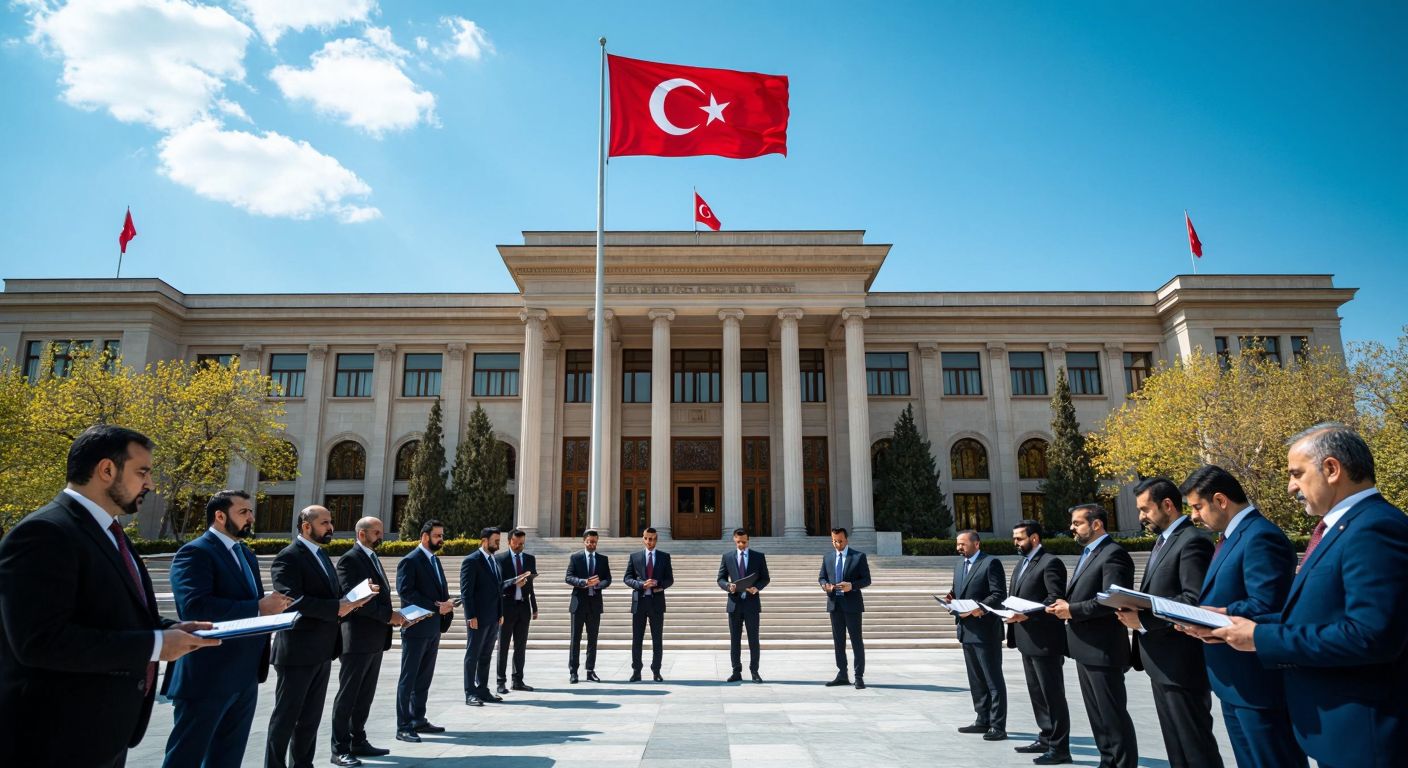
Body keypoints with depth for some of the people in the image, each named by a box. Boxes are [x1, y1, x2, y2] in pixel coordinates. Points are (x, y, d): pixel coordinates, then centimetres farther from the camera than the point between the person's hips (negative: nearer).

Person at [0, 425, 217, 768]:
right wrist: (155, 645, -22)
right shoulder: (45, 533, -19)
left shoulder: (108, 533, 13)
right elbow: (42, 640, -27)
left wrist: (170, 630, 1)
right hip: (60, 739, -9)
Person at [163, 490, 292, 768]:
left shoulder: (247, 555, 16)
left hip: (245, 676, 9)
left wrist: (273, 608, -3)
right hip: (206, 677, -9)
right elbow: (194, 606, -27)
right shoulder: (195, 552, -13)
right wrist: (258, 608, -27)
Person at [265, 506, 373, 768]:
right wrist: (336, 608, -24)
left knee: (311, 716, 17)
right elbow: (293, 600, -24)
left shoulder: (322, 555, 14)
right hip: (298, 650, -8)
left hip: (322, 650, 8)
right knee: (286, 716, 4)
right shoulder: (288, 557, -13)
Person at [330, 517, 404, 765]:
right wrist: (387, 616, -18)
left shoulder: (373, 558, 16)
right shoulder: (349, 560, -11)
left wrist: (391, 617, 1)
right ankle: (340, 749, 8)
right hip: (357, 639, -8)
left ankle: (358, 742, 24)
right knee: (348, 695, 1)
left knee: (365, 696, 15)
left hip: (375, 640, 8)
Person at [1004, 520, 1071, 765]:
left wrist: (1027, 615, -27)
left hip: (1044, 640, -9)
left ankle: (1059, 748, 7)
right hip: (1027, 640, 9)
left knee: (1053, 695, -1)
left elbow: (1056, 599, -21)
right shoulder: (1022, 564, 17)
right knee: (1037, 693, 17)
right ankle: (1046, 739, 28)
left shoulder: (1050, 562, -12)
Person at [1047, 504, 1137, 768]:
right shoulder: (1088, 553, 17)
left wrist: (1072, 610, -19)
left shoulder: (1113, 554, -15)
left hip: (1102, 648, -10)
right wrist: (1065, 605, 1)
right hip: (1085, 647, 10)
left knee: (1113, 714, -1)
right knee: (1097, 713, 18)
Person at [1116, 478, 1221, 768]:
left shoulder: (1192, 542, -15)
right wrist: (1134, 610, 0)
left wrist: (1143, 620, -22)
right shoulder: (1163, 541, 16)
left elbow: (1195, 601, -25)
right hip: (1162, 662, 10)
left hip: (1181, 664, -10)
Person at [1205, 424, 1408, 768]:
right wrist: (1242, 624, 3)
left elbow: (1371, 634, -29)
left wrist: (1262, 638, -22)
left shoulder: (1375, 526, -21)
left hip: (1359, 731, -9)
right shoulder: (1342, 526, 12)